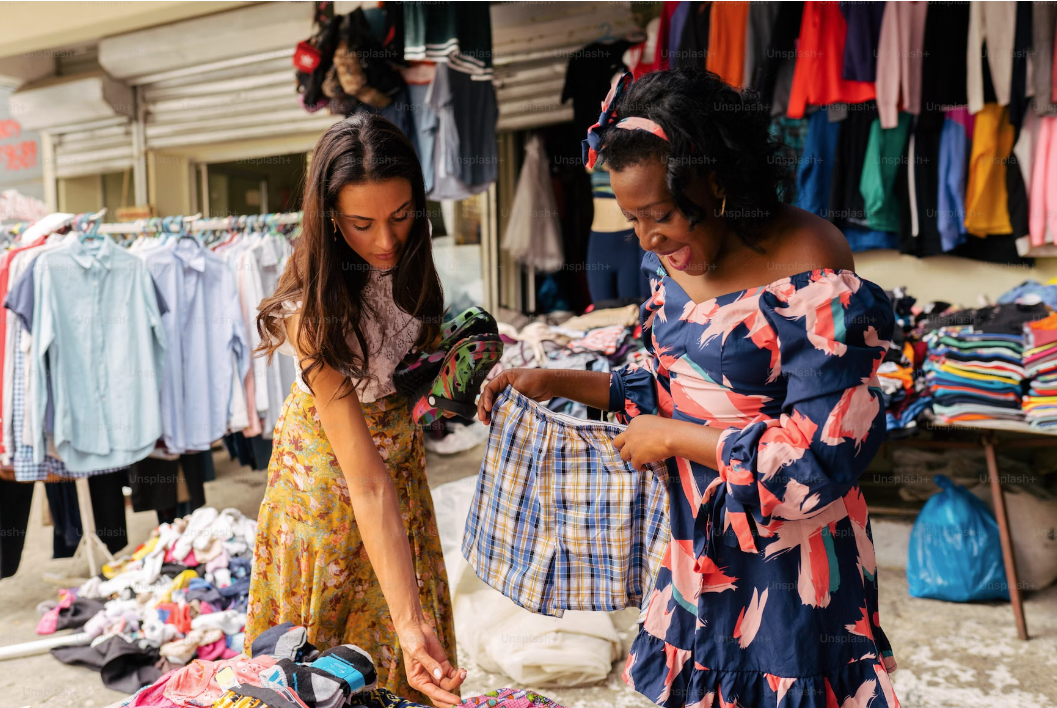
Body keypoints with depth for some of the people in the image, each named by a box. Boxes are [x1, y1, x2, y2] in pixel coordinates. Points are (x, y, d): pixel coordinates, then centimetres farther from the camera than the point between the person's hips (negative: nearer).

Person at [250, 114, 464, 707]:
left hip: (398, 438, 5)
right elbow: (367, 484, -37)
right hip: (330, 454, -5)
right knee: (329, 620, 15)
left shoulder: (406, 256, -20)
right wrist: (409, 622, -40)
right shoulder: (314, 312, -36)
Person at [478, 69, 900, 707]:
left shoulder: (811, 277, -23)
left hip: (788, 554, -6)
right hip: (699, 544, 7)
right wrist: (560, 383, 3)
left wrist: (674, 438, -18)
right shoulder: (672, 260, 0)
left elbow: (827, 456, -24)